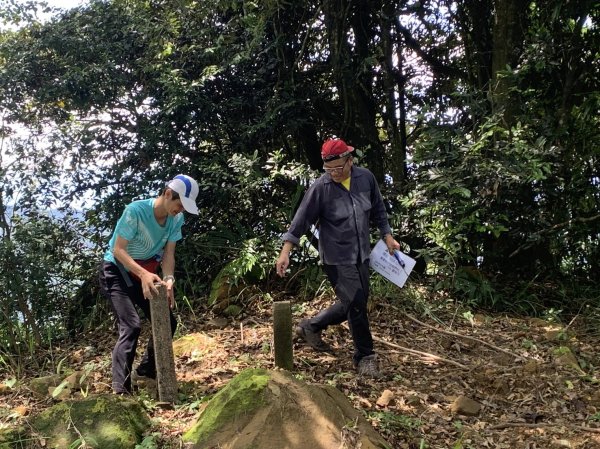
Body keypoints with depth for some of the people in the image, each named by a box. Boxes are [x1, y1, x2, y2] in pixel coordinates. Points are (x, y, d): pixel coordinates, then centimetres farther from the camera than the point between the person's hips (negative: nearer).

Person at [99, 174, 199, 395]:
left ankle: (147, 368, 28)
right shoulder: (135, 211, -29)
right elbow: (118, 250, -29)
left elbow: (168, 254, -10)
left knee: (167, 322, 7)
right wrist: (143, 274, -42)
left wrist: (168, 280, -29)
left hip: (146, 273, 7)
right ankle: (121, 390, -17)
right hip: (116, 271, -7)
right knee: (131, 326, -21)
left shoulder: (176, 220, -10)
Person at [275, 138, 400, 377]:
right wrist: (285, 252, -16)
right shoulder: (320, 187, -16)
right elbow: (301, 220, -12)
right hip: (337, 258, -6)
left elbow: (378, 210, 10)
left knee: (352, 304, 14)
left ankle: (311, 326, 34)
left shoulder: (366, 178, -5)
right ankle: (365, 356, 13)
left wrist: (388, 237, 8)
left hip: (361, 254, 6)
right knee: (356, 304, -5)